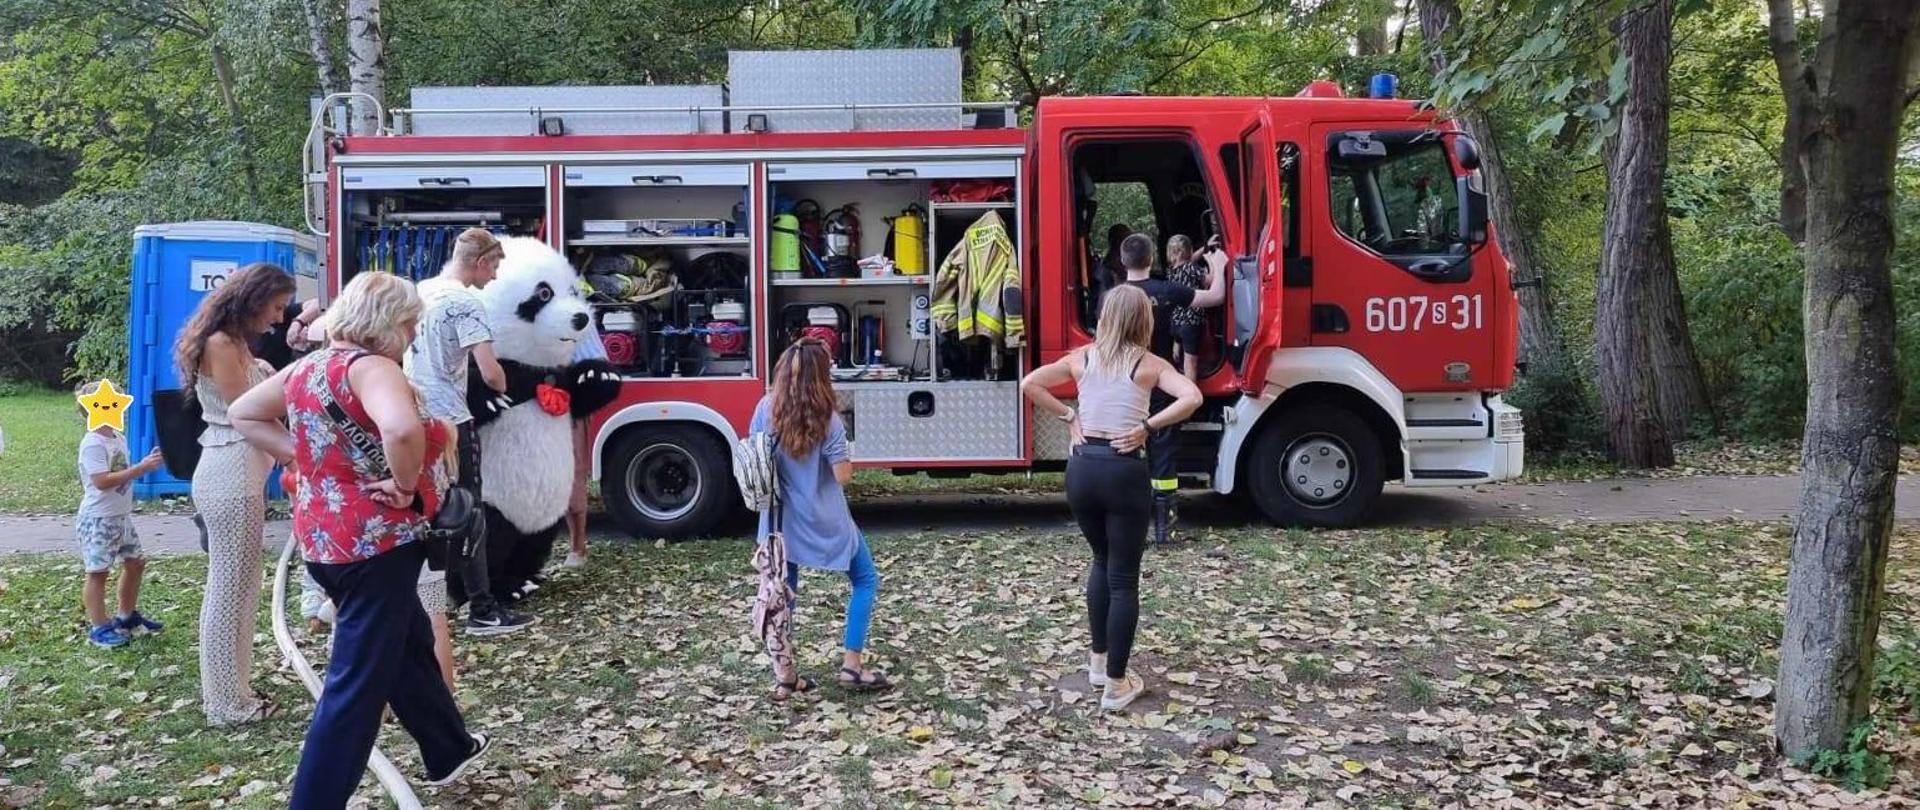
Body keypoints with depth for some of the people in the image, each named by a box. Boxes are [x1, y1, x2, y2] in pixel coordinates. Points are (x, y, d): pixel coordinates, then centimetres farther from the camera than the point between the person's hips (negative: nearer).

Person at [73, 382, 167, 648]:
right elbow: (103, 481, -27)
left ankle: (127, 616, 31)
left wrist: (146, 464, 1)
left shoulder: (119, 438, 9)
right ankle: (99, 627, 8)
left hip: (121, 516, 9)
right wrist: (141, 468, -27)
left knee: (135, 563, 16)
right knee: (99, 571, -1)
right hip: (98, 519, -9)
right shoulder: (93, 444, -19)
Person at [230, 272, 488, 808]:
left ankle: (450, 752, 43)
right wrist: (406, 485, -23)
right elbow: (402, 429, -41)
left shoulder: (306, 368, 8)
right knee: (358, 683, -1)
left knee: (410, 644, 26)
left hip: (323, 538, 10)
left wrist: (302, 460, 9)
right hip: (376, 542, -10)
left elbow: (243, 414, 19)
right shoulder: (372, 368, -20)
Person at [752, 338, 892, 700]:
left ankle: (785, 678, 16)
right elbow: (843, 474, -17)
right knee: (866, 579, 14)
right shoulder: (825, 418, -18)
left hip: (781, 517, 4)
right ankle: (852, 665, 9)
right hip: (824, 520, -4)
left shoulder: (766, 409, -6)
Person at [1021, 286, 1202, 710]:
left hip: (1082, 468, 4)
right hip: (1123, 471, -4)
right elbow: (1191, 398, -16)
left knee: (1102, 560, 26)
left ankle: (1098, 661, 32)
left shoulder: (1082, 357, 8)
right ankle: (1116, 685, 8)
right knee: (1124, 579, 5)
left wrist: (1067, 417, 7)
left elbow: (1029, 385, 7)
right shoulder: (1149, 364, 0)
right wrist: (1147, 426, -10)